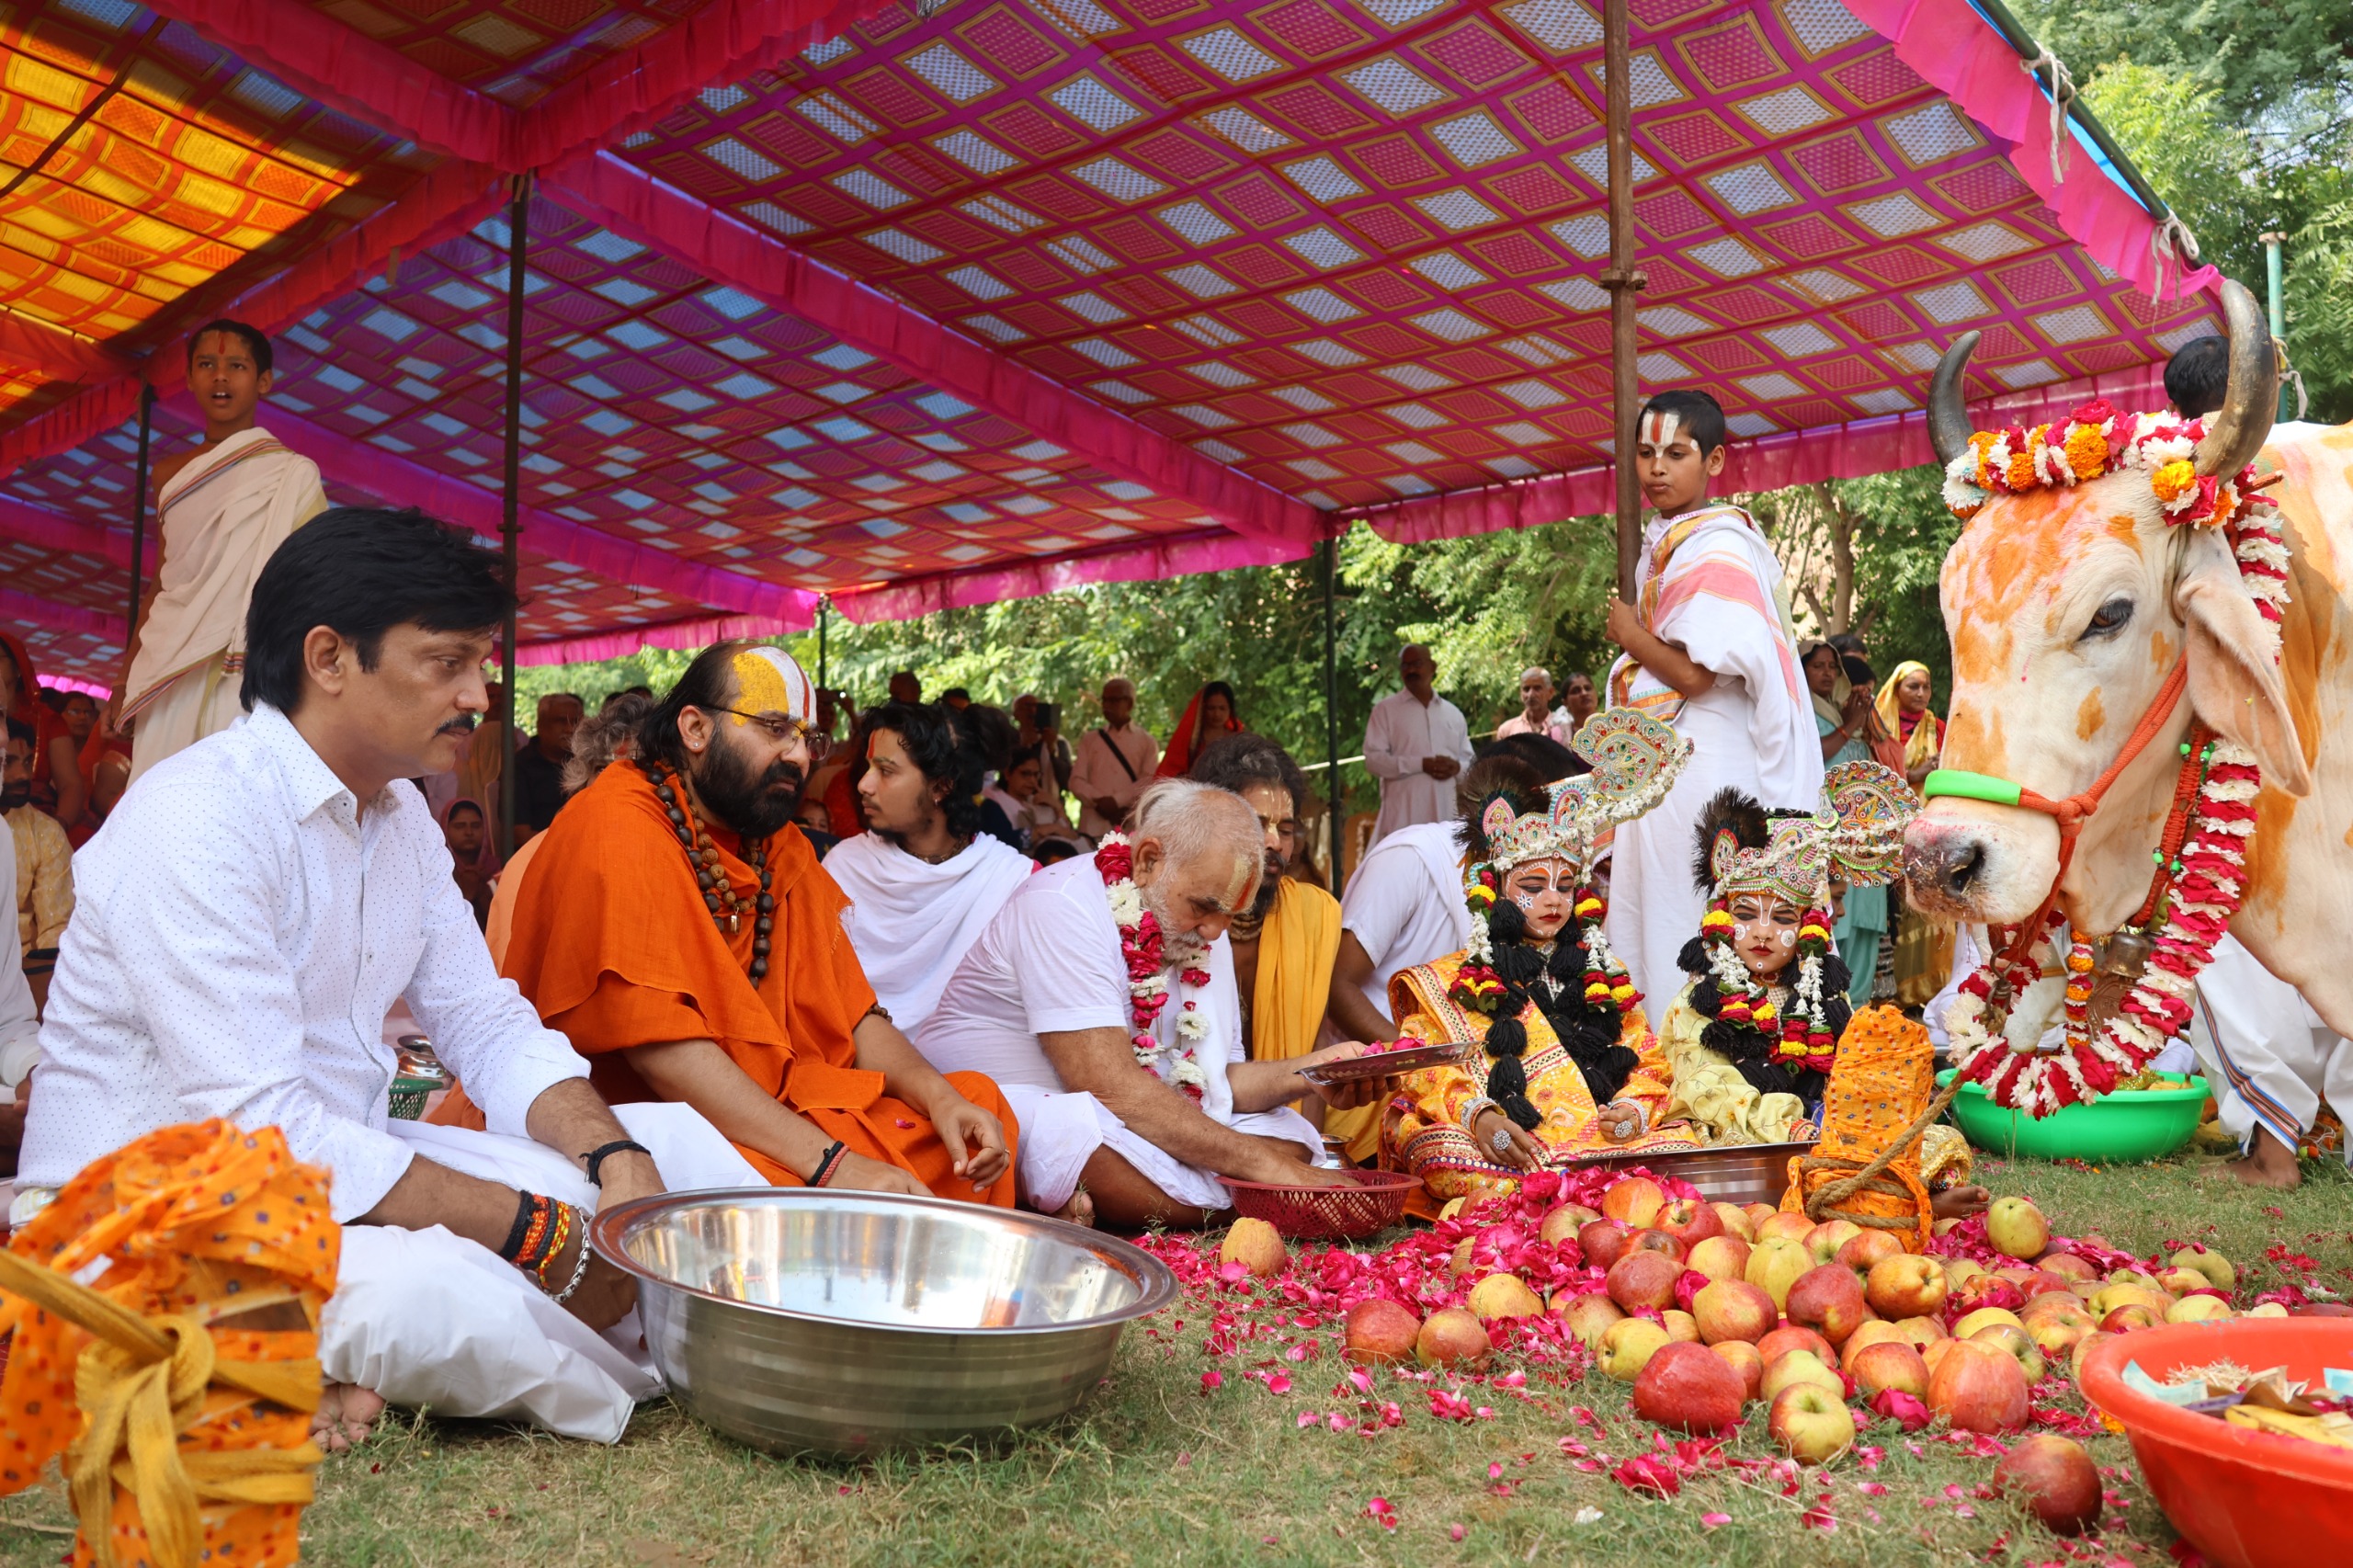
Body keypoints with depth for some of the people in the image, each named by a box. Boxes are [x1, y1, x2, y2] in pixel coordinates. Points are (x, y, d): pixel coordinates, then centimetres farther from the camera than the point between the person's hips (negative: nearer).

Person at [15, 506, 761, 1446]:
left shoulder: (400, 813, 8)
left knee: (677, 1149, -2)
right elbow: (259, 1129, -28)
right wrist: (543, 1235, -26)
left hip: (338, 1164, 9)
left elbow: (486, 1023, 8)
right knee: (438, 1293, -39)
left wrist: (618, 1158, -12)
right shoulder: (197, 819, -21)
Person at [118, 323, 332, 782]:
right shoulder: (169, 474, 18)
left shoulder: (291, 474, 3)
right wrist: (125, 681, 17)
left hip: (246, 670, -4)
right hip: (167, 670, 5)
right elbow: (160, 583, 20)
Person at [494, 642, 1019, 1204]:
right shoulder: (616, 828, -13)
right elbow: (657, 1040, -23)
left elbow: (849, 1010, 10)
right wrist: (828, 1163, -29)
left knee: (978, 1104, -4)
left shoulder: (781, 847, 12)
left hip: (768, 1110, 8)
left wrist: (938, 1094, -11)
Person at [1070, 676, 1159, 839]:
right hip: (1094, 825, 1)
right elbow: (1077, 781, 7)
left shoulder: (1146, 741, 10)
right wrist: (1100, 802, -10)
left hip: (1131, 826, -1)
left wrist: (1116, 800, -13)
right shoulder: (1089, 739, 15)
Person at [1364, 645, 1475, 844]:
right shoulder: (1385, 709, 4)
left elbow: (1470, 760, 19)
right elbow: (1373, 759, -6)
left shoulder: (1453, 713, 17)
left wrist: (1457, 767, -6)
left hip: (1446, 813, 4)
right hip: (1403, 815, -4)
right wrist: (1421, 764, -16)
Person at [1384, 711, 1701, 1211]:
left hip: (1605, 1141, 3)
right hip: (1507, 1151, -2)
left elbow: (1648, 1062, 21)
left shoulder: (1602, 973, 28)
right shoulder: (1451, 982, 16)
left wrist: (1635, 1109, -4)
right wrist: (1477, 1114, -20)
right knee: (1448, 1157, -36)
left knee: (1678, 1146, -28)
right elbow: (1428, 1070, 1)